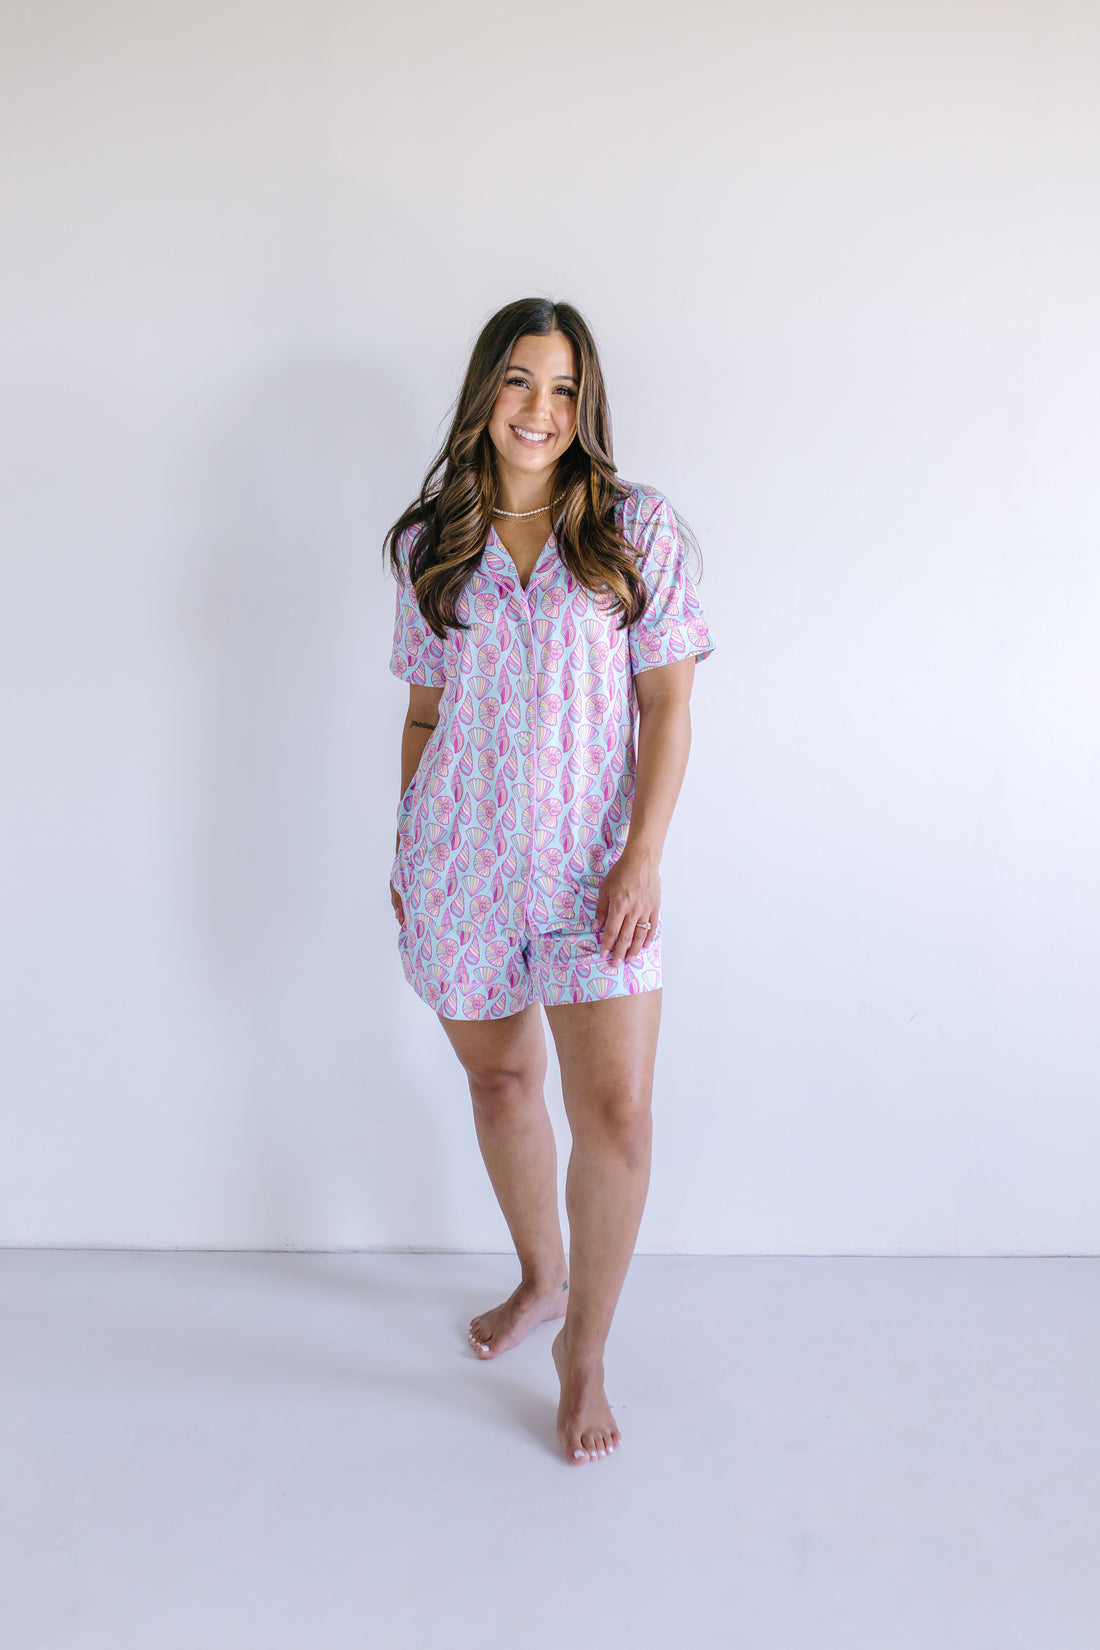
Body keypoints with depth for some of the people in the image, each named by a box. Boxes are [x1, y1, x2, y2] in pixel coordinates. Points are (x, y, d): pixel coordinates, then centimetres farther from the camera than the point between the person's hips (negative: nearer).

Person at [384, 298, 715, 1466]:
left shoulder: (638, 529, 0)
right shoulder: (430, 543, 7)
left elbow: (666, 707, -3)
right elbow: (424, 711, 12)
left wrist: (644, 859, -12)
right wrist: (405, 851, 11)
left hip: (592, 862, -2)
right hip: (460, 858, 3)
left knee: (615, 1109, -7)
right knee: (497, 1078, 15)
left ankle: (585, 1348, 15)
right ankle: (540, 1280, 40)